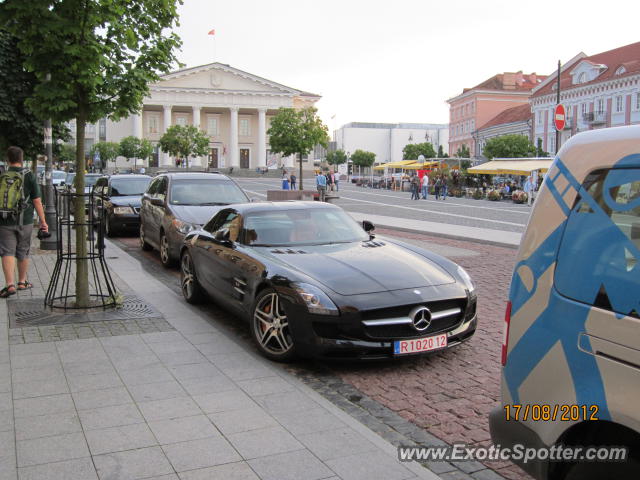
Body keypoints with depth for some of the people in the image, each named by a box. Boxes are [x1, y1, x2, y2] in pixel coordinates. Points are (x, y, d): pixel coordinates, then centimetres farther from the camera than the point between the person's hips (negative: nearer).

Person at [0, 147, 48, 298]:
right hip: (24, 221, 0)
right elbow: (37, 201, -5)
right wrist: (43, 221, 0)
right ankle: (22, 282, 27)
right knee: (23, 252, 13)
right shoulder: (29, 176, -4)